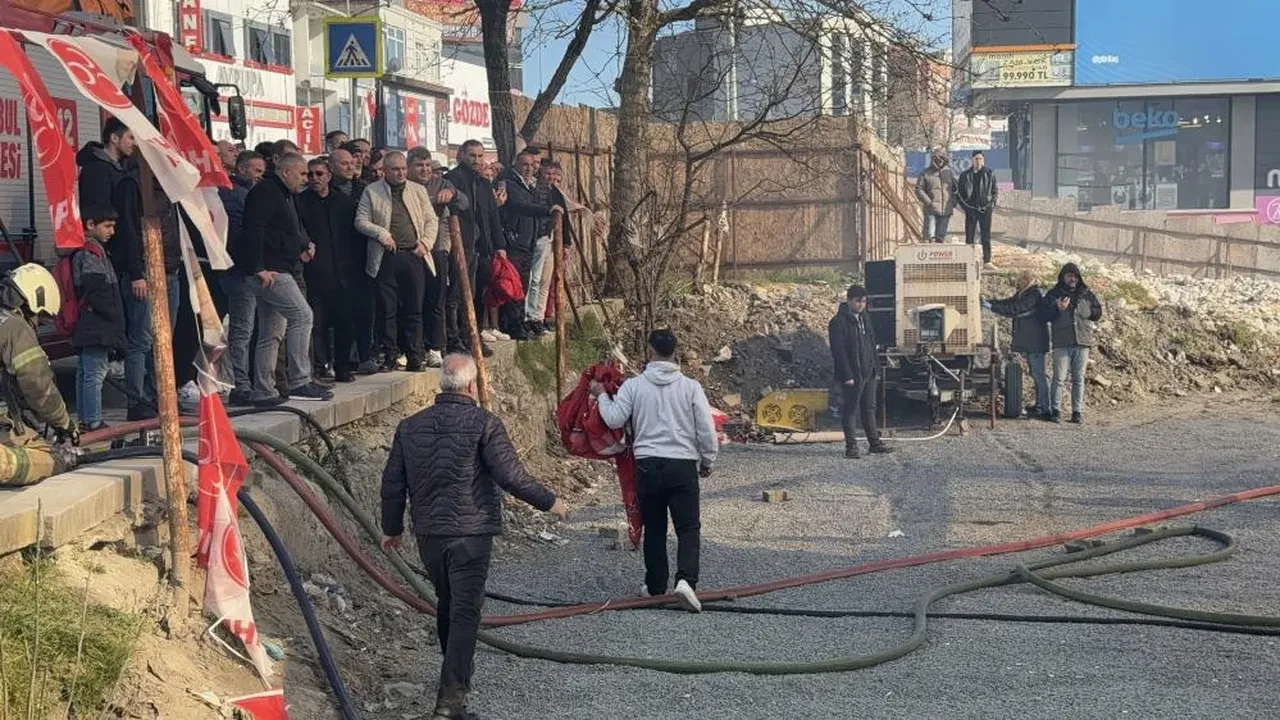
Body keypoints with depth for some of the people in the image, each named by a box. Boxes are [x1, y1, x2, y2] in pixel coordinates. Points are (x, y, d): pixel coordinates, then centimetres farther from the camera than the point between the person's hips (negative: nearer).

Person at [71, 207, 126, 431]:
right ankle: (93, 423, -9)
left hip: (85, 328, 11)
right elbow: (97, 293, -22)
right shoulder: (91, 252, -14)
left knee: (84, 372, 14)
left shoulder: (80, 251, 18)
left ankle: (84, 420, 21)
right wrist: (116, 318, -13)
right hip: (96, 327, -11)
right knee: (95, 373, -9)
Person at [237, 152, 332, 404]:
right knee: (302, 315, -15)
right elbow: (254, 230, -21)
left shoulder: (284, 195, 23)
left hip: (276, 271, 11)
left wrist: (303, 246, 11)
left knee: (271, 334, 11)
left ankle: (263, 392, 14)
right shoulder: (266, 192, -10)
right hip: (268, 271, -11)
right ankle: (300, 382, -14)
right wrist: (259, 268, -25)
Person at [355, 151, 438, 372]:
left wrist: (426, 243, -2)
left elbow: (432, 220, 13)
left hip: (414, 256, 2)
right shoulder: (372, 192, 6)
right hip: (386, 257, -2)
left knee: (414, 310, 2)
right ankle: (388, 358, 6)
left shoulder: (418, 190, 14)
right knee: (387, 310, -1)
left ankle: (414, 358, 7)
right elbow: (361, 221, 2)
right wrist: (381, 234, -12)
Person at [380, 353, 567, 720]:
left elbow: (393, 484, 9)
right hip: (471, 532, -5)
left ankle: (458, 673, 45)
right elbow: (511, 476, -14)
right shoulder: (484, 423, -11)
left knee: (447, 604, 24)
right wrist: (549, 502, 1)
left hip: (428, 534, 6)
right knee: (465, 613, -4)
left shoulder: (410, 427, 5)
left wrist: (392, 528, 23)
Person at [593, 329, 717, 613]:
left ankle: (656, 585, 22)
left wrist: (601, 396, 13)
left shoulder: (633, 385, -3)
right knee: (688, 528, 1)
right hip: (683, 465, -1)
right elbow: (706, 430, -2)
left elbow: (614, 419, -5)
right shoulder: (691, 387, -3)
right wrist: (707, 462, 13)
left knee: (654, 528, 14)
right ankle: (686, 579, -19)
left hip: (647, 465, 1)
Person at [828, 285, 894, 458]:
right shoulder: (838, 322, -13)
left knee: (869, 408, 14)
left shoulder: (865, 318, 13)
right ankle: (851, 447, 3)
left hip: (869, 373, 8)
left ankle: (874, 442, 21)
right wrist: (847, 376, -20)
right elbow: (838, 351, -17)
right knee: (850, 410, -1)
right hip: (852, 376, -8)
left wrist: (875, 368, 14)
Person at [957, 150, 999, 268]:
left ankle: (987, 261, 3)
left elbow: (995, 191, 10)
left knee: (986, 236, 0)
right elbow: (958, 192, 8)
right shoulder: (965, 175, 2)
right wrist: (964, 205, -1)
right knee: (969, 236, 2)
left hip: (985, 209, 0)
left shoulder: (990, 174, 3)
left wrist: (992, 205, 0)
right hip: (971, 210, 0)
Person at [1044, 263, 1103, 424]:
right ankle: (1056, 410, 2)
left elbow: (1098, 313, 15)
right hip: (1061, 343, -2)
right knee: (1059, 378, -4)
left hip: (1082, 343, 2)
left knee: (1079, 379, 5)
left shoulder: (1087, 294, 12)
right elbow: (1045, 315, -1)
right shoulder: (1053, 294, 5)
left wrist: (1082, 312, 3)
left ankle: (1077, 412, 8)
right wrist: (1058, 309, -17)